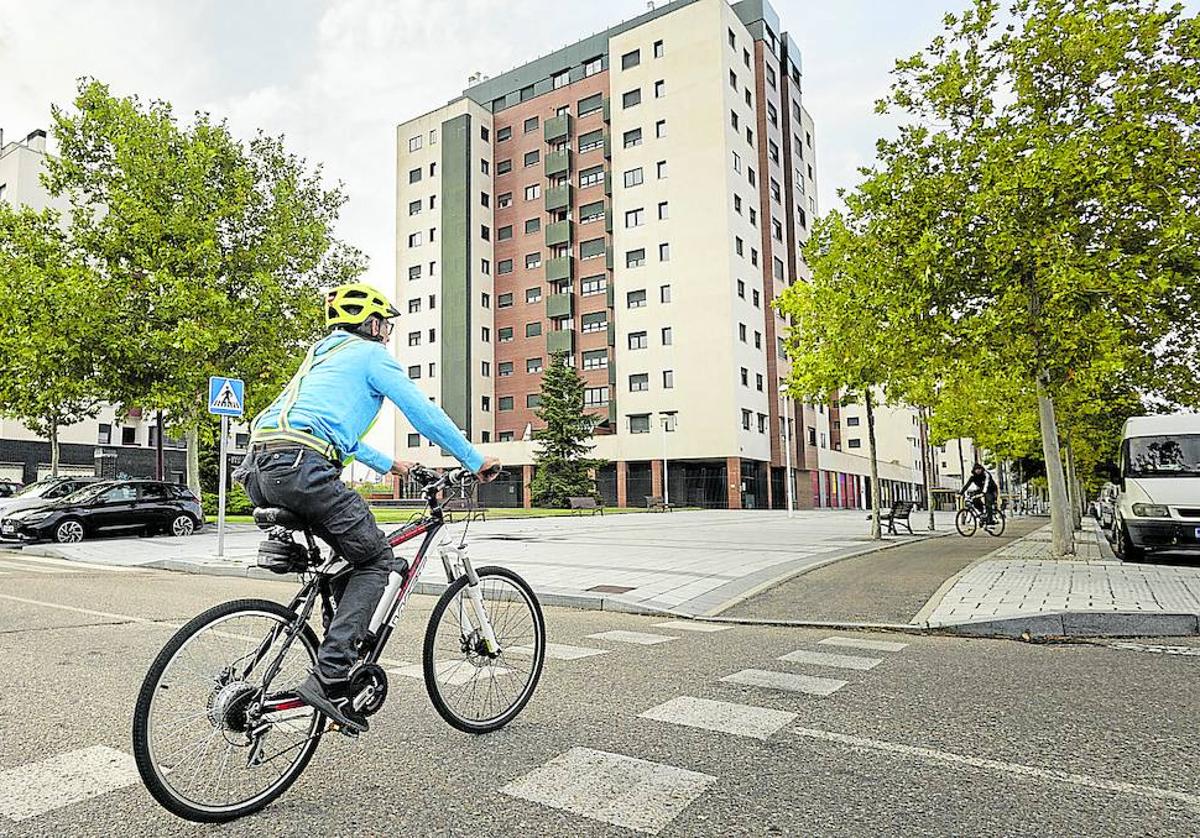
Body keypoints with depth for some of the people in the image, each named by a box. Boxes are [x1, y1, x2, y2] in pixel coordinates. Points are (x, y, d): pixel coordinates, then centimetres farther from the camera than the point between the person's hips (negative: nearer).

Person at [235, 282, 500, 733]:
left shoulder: (322, 356, 34)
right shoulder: (371, 354, 8)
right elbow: (424, 413, 2)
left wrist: (389, 464, 49)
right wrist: (476, 461, 10)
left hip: (259, 473, 9)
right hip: (300, 467, -9)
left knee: (347, 552, 22)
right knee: (375, 558, 1)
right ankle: (330, 677, -8)